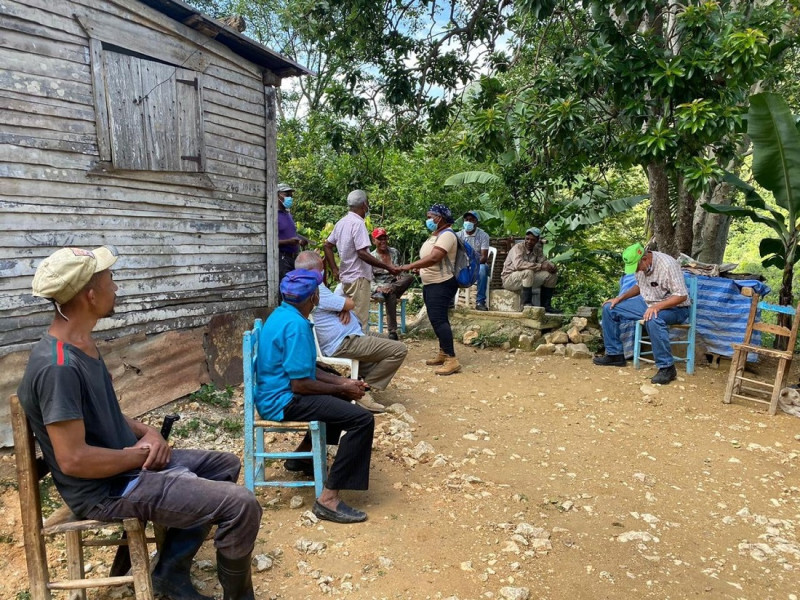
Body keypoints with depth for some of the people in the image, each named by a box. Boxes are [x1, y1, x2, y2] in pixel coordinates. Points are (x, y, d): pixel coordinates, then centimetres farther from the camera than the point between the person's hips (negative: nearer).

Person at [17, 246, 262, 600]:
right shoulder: (58, 367, -27)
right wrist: (143, 453, -14)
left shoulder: (83, 344, 5)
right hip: (106, 489, -10)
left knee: (226, 466, 20)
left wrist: (147, 433, 0)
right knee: (241, 506, -18)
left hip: (126, 463, 10)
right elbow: (74, 460, -28)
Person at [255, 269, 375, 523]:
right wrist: (342, 389, -10)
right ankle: (328, 498, -17)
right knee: (362, 420, -20)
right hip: (283, 401, -11)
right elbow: (300, 384, -24)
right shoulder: (296, 324, -22)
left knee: (341, 400, 29)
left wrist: (343, 382, 7)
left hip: (276, 394, 11)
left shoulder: (283, 314, 9)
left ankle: (301, 456, 34)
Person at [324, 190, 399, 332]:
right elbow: (362, 253, -23)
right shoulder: (358, 223, -16)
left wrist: (334, 269, 14)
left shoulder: (341, 222, 11)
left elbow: (327, 246, 15)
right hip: (359, 277, -9)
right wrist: (387, 267, -20)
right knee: (359, 319, -4)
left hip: (346, 277, 9)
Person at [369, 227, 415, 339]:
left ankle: (383, 294, -33)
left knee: (410, 277, -27)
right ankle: (392, 332, -37)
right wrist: (377, 288, -26)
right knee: (391, 296, -39)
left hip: (395, 285, 4)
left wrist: (399, 276, -8)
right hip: (380, 287, -4)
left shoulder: (394, 252, 7)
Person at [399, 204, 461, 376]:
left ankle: (452, 359, -17)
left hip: (442, 284, -11)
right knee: (437, 319, 14)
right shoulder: (435, 234, 16)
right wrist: (418, 268, 3)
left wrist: (410, 266, -25)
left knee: (438, 319, -17)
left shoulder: (446, 235, -16)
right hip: (431, 284, 11)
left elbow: (434, 258, -28)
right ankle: (443, 353, 24)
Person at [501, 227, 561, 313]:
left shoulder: (537, 250, 5)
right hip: (509, 278, -7)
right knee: (528, 272, -36)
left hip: (527, 278, 7)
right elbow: (518, 264, -35)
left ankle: (545, 305, 2)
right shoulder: (518, 247, -18)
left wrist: (551, 266, -26)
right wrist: (540, 266, -36)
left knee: (552, 275, -4)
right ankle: (526, 303, -27)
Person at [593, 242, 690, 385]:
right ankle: (615, 354, 9)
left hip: (674, 308, -8)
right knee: (609, 309, 0)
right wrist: (621, 297, 2)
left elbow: (682, 295, -27)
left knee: (653, 320, -42)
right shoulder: (640, 264, -3)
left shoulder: (667, 265, -27)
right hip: (647, 302, 8)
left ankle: (667, 367, -29)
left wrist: (657, 306, -38)